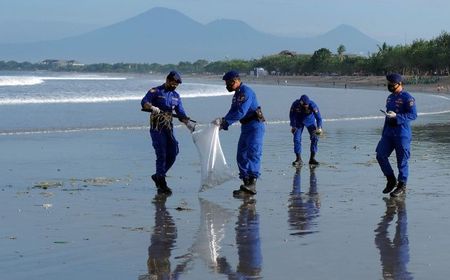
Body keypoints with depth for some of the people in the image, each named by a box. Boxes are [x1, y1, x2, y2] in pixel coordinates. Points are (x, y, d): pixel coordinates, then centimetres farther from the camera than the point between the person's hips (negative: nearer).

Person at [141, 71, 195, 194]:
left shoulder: (176, 96, 17)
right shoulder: (155, 92, -1)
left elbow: (181, 113, 12)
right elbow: (144, 102, -15)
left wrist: (188, 123, -6)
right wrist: (152, 107, -36)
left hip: (169, 128, 6)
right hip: (156, 128, -6)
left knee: (172, 153, 1)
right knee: (161, 155, -10)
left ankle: (158, 176, 21)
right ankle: (161, 184, -5)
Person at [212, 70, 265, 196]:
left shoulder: (246, 92, -16)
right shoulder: (237, 94, 17)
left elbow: (241, 112, -25)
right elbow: (233, 111, 18)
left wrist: (223, 121, -23)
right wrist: (223, 124, 3)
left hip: (255, 126, -11)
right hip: (246, 127, 11)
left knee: (253, 154, -19)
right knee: (241, 156, 9)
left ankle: (251, 184, -28)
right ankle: (247, 185, 13)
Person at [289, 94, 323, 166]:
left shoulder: (312, 105, -31)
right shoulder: (295, 104, -27)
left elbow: (318, 117, -26)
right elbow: (291, 115, -9)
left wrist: (319, 128, -36)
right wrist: (293, 126, -10)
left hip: (310, 122, 0)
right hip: (298, 122, 0)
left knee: (314, 138, -12)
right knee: (297, 139, -10)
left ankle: (312, 158, -3)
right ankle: (298, 159, -1)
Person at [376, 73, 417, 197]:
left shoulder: (407, 98, -10)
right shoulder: (390, 98, 16)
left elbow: (413, 115, -17)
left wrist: (396, 116, -26)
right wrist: (383, 133, 23)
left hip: (402, 134, -8)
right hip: (389, 133, 8)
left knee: (402, 160, -1)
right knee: (381, 155, -3)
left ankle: (402, 186, 10)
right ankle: (391, 180, 12)